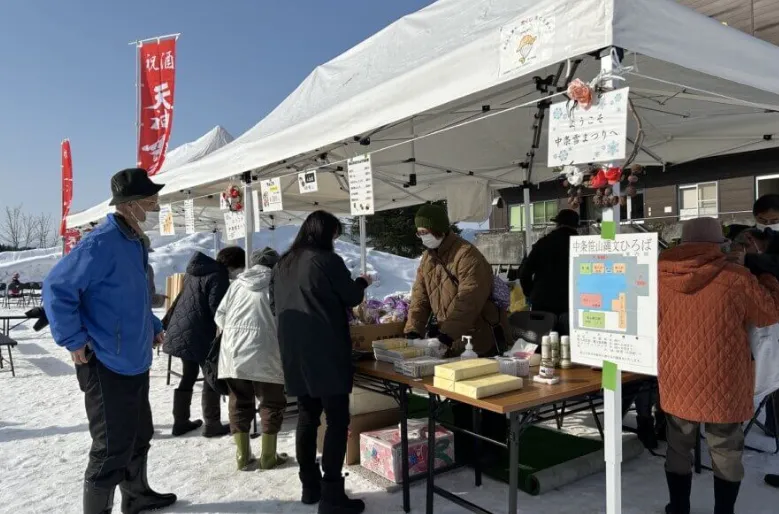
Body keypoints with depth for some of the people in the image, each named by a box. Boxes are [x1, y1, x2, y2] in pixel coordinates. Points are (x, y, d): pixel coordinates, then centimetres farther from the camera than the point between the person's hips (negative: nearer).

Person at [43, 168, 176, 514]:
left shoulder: (134, 241, 9)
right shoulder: (102, 244, -21)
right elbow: (57, 288, -20)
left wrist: (153, 326, 17)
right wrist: (74, 340, -19)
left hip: (135, 362, 10)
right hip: (107, 366, -10)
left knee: (139, 435, 23)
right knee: (113, 448, 1)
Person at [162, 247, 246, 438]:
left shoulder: (195, 271, 13)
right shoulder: (219, 277, -17)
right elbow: (217, 310, -21)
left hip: (180, 331, 9)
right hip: (200, 336, -9)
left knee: (188, 376, 18)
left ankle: (180, 422, 24)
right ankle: (212, 424, 7)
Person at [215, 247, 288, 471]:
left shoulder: (238, 282, 13)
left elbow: (219, 316, 13)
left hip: (233, 352, 4)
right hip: (263, 352, -4)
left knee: (239, 403, 14)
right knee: (271, 403, 10)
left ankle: (243, 457, 18)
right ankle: (268, 456, 15)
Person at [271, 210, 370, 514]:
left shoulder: (283, 264, 11)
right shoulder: (328, 260, -10)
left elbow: (275, 304, 21)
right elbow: (352, 298, -1)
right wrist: (362, 283, 19)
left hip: (294, 353, 8)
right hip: (326, 353, -7)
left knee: (307, 417, 16)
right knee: (337, 421, -1)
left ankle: (310, 486, 24)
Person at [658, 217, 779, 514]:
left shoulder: (659, 276, -6)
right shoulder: (736, 279, -15)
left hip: (677, 383, 3)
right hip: (723, 384, -2)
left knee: (678, 448, 16)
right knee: (726, 453, 13)